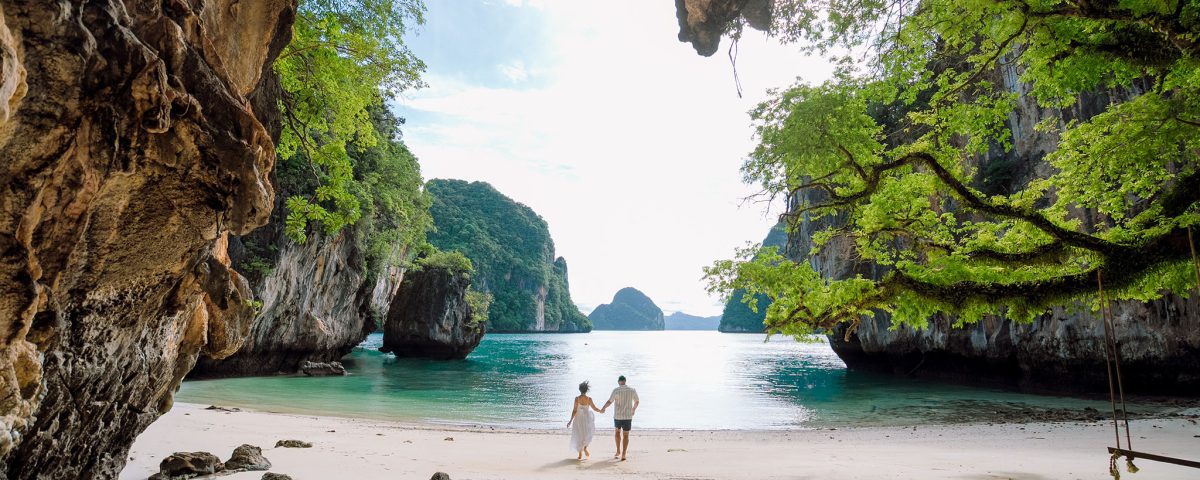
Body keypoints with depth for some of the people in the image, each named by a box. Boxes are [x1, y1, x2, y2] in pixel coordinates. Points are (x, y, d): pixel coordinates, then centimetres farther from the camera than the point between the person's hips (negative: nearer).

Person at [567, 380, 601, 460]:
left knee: (579, 436, 13)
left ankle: (580, 455, 14)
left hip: (578, 419, 0)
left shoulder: (577, 399, -12)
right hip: (586, 419, 0)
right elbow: (595, 408, 0)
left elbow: (574, 411, -12)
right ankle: (585, 448, 5)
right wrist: (601, 410, 20)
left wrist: (570, 421, -4)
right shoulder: (589, 399, -11)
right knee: (587, 434, 25)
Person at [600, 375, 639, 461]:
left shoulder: (616, 390, -11)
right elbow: (637, 401, 12)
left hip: (618, 416, -1)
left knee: (617, 432, 23)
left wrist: (603, 409, 4)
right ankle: (623, 455, -1)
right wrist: (634, 409, 31)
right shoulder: (632, 390, -1)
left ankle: (618, 451, 27)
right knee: (625, 435, 7)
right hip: (628, 416, 1)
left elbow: (609, 401, -14)